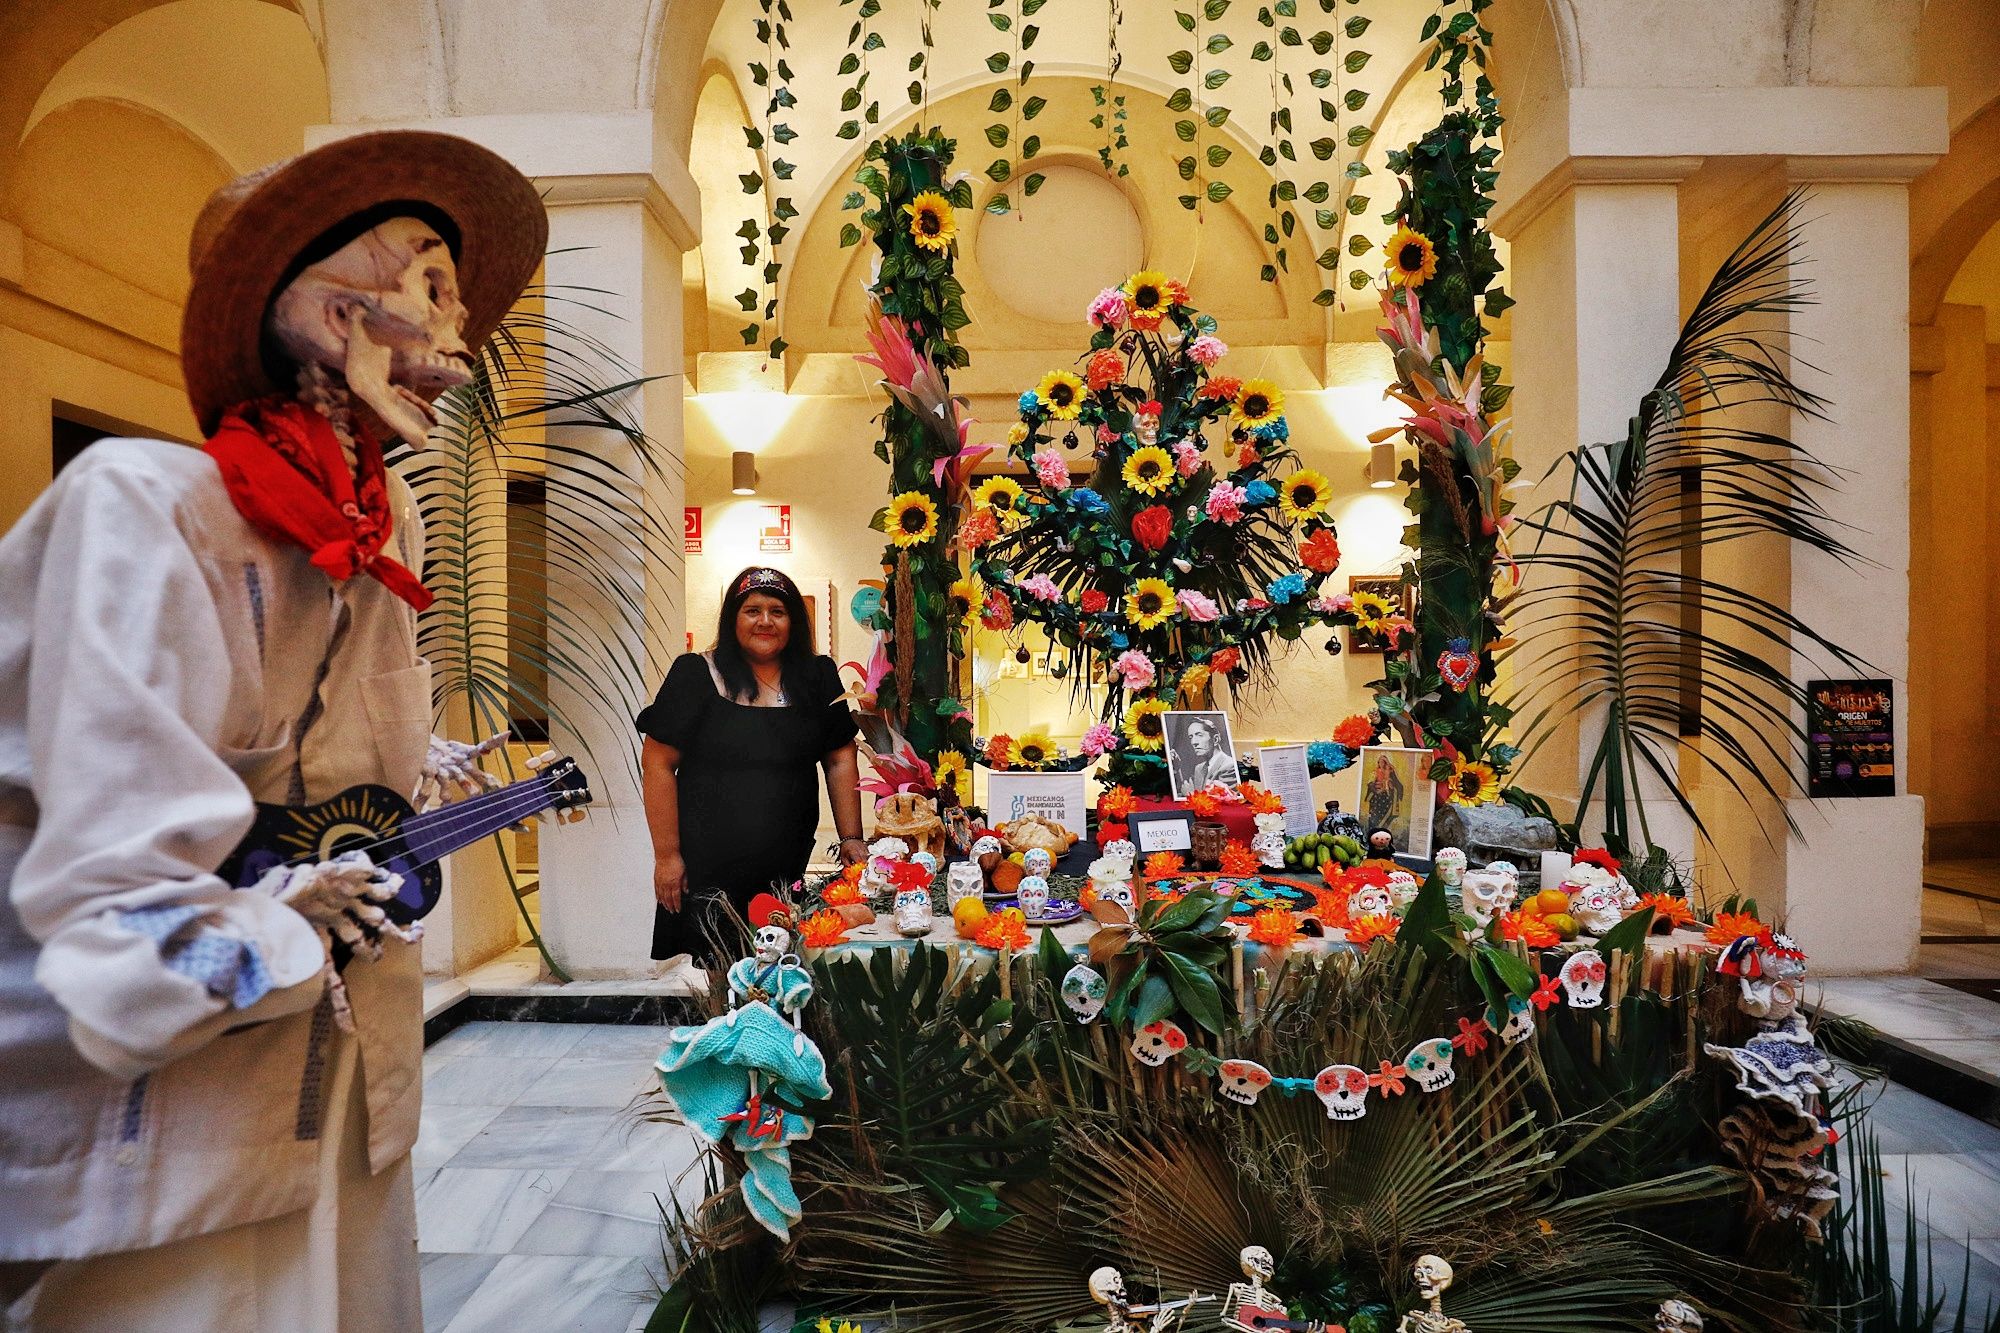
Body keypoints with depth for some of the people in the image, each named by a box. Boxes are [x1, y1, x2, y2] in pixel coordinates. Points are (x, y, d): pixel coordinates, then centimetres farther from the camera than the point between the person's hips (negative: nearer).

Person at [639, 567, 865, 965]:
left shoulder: (817, 677, 6)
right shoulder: (696, 675, -4)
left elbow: (840, 759, 7)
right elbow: (658, 763, -5)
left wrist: (851, 838, -1)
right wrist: (666, 855, -8)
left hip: (788, 871, 3)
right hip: (705, 872, -2)